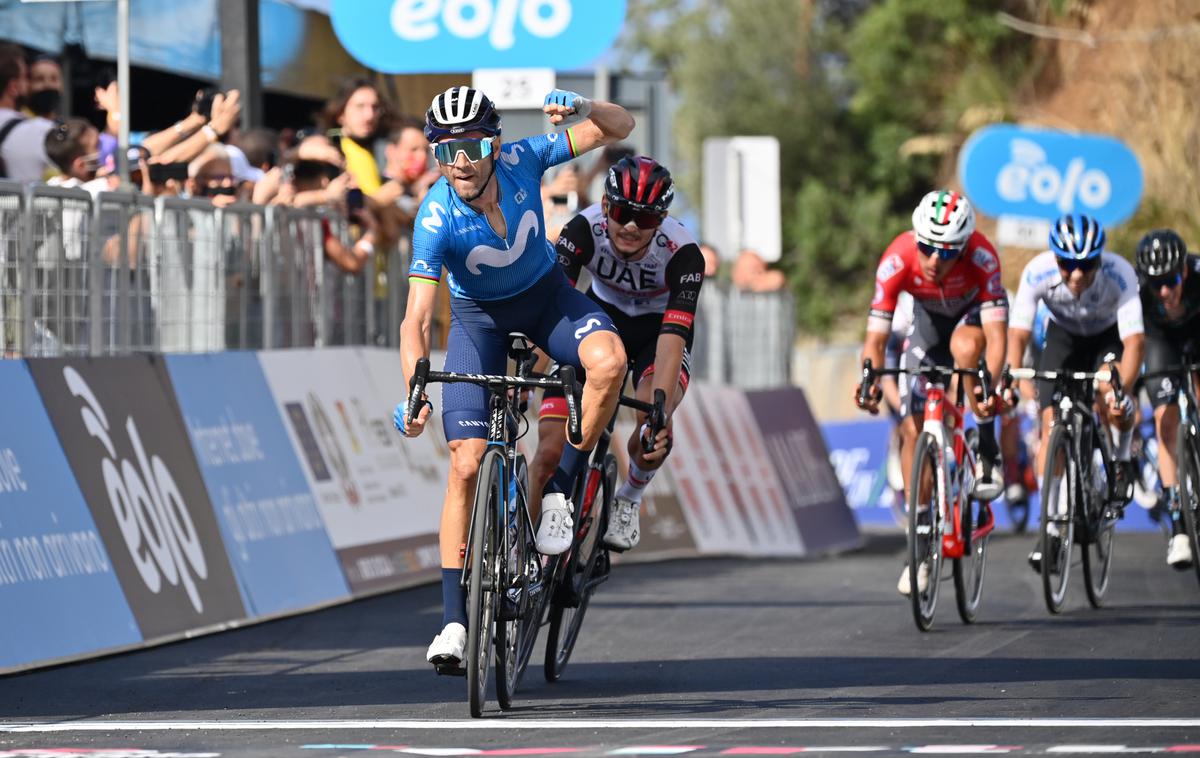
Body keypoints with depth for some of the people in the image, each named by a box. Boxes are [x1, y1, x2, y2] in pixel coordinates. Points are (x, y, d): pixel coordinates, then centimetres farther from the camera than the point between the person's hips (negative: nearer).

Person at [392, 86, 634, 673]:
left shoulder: (521, 160, -24)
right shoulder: (436, 219, -30)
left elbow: (620, 128, -16)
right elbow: (416, 320, -32)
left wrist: (582, 109, -38)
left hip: (544, 294, 2)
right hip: (478, 316, -2)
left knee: (609, 361, -32)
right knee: (466, 464, -11)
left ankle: (559, 490, -13)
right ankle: (454, 619, -5)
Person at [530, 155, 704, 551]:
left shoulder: (682, 252, -32)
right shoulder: (585, 229, -29)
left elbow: (673, 338, -40)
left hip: (657, 329, -2)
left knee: (654, 430, -32)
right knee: (551, 451, -15)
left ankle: (628, 499, 0)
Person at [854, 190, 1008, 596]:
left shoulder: (980, 256, -38)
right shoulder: (897, 260, -33)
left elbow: (995, 334, -43)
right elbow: (876, 336, -32)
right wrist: (871, 379, -51)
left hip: (974, 314, -2)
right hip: (929, 319, 2)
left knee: (964, 345, -39)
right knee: (913, 429, -7)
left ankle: (987, 452, -20)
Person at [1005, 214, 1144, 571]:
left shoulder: (1119, 274, -36)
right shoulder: (1037, 272, -32)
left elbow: (1134, 341, -41)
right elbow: (1017, 334, -31)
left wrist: (1122, 389, -56)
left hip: (1109, 337, -1)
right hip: (1063, 337, 2)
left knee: (1112, 395, -31)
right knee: (1052, 424, -12)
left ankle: (1122, 459, 1)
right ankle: (1050, 526, -5)